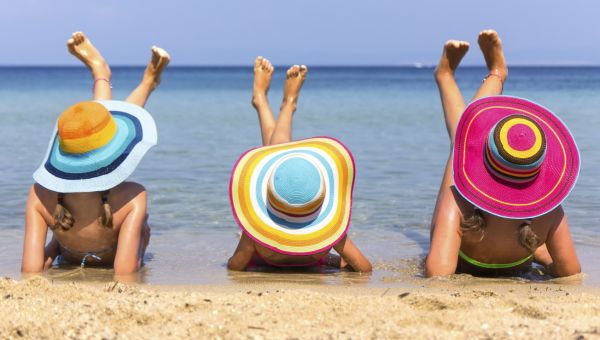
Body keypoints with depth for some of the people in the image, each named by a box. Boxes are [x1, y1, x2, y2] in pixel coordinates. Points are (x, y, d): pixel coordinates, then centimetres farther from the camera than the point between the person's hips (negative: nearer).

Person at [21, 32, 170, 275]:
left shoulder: (40, 197, -37)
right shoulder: (132, 198, -44)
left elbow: (30, 272, -36)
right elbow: (125, 276, -43)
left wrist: (53, 247, -15)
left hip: (71, 258, 2)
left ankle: (100, 73, 49)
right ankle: (148, 83, 46)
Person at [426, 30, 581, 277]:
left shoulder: (458, 202, -47)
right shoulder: (550, 212, -38)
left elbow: (437, 273, -55)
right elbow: (571, 274, -27)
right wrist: (535, 249, -8)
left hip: (461, 267, -2)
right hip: (515, 269, 2)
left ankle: (446, 77, 46)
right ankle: (495, 75, 49)